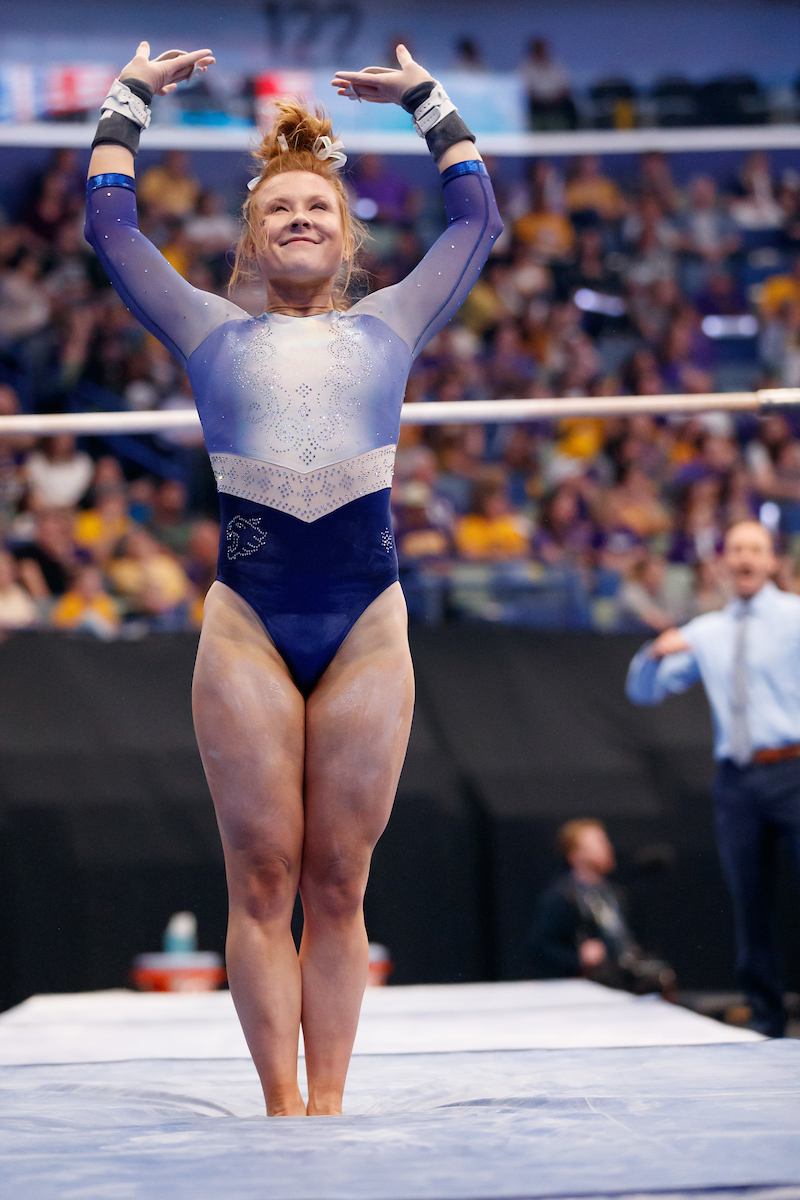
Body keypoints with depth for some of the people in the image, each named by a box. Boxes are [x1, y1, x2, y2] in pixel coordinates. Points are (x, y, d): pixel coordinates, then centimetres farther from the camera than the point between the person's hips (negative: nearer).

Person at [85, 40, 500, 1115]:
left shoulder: (390, 325, 18)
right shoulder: (214, 333, 15)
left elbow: (477, 216, 25)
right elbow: (111, 225, 20)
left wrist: (426, 96, 32)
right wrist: (129, 98, 28)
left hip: (367, 624, 1)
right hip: (247, 622, 0)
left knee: (338, 883, 2)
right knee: (262, 880, -1)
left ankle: (328, 1103, 6)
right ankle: (281, 1109, 3)